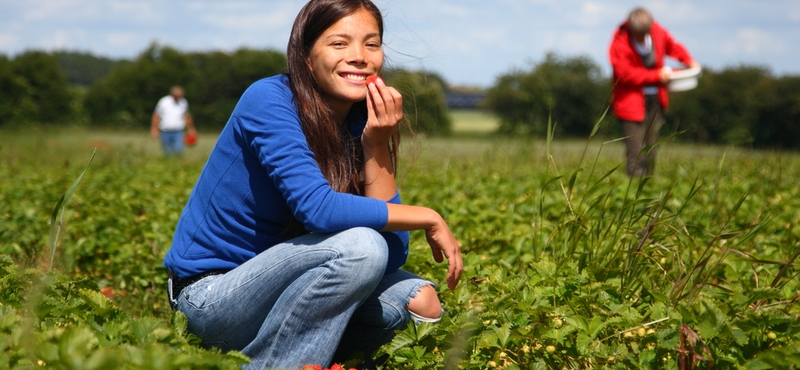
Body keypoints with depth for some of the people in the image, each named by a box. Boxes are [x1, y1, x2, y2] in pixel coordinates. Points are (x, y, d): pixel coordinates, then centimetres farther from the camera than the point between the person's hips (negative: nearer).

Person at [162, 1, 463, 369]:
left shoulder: (360, 125, 0)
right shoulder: (269, 100, -17)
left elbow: (393, 253, -9)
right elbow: (318, 208, -31)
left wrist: (377, 146, -17)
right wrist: (428, 218, -21)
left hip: (271, 282, 7)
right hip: (211, 294, -7)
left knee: (418, 300, -6)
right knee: (360, 246, -27)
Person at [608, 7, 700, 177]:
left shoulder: (657, 31, -2)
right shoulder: (620, 43, -18)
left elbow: (672, 45, 18)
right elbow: (625, 74, -21)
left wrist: (688, 60, 3)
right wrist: (656, 75, -19)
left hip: (654, 98, 6)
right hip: (631, 101, -6)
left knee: (650, 150, 10)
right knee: (636, 152, -11)